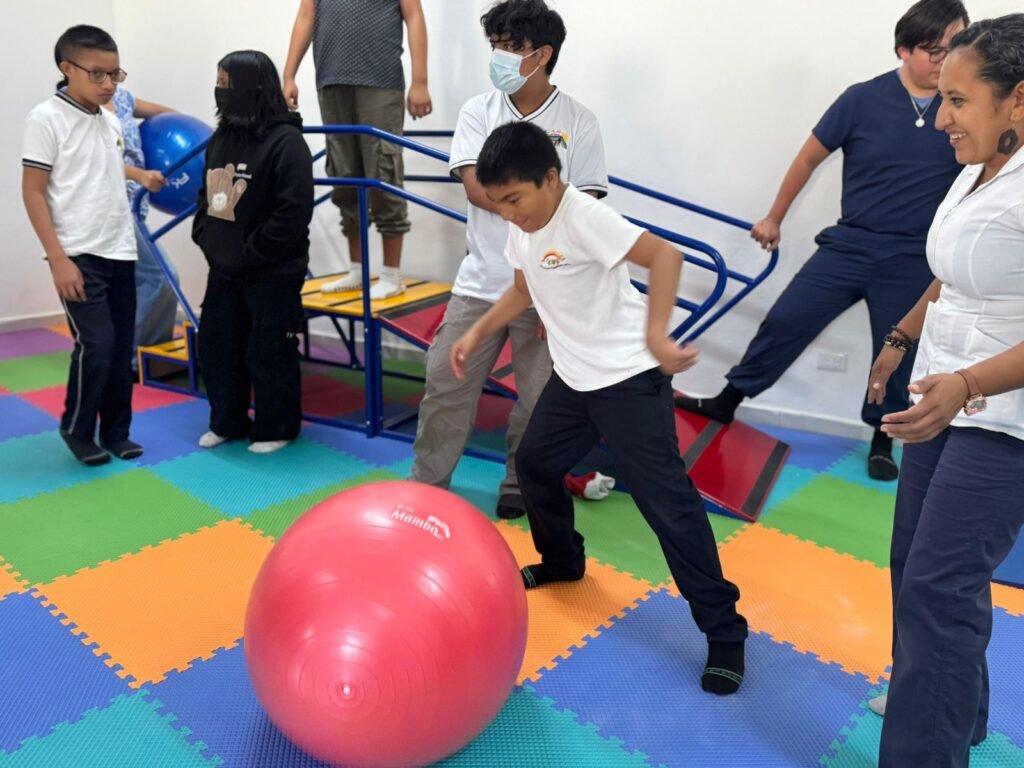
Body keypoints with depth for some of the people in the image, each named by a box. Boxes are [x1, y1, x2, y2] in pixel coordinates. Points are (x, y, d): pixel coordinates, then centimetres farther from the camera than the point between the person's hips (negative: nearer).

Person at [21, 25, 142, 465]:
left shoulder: (111, 122, 11)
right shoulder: (46, 118, -7)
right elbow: (33, 192, -9)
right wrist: (58, 259, -15)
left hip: (121, 253, 6)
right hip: (78, 256, -6)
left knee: (121, 347, 7)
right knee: (96, 344, -10)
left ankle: (116, 431, 20)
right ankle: (76, 429, 12)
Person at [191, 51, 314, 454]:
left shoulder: (285, 140, -15)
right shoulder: (221, 138, 10)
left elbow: (295, 210, -21)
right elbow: (206, 195, 20)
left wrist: (250, 253, -18)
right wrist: (205, 238, 5)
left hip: (272, 274, -8)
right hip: (224, 270, 8)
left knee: (269, 354, 2)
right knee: (216, 348, 14)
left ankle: (276, 429, 20)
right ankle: (227, 423, 31)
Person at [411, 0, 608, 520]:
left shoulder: (578, 122, -2)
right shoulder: (478, 111, 4)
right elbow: (476, 188, -8)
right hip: (480, 282, 2)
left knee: (540, 397, 5)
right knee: (445, 384, 4)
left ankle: (519, 492, 25)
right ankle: (426, 487, 20)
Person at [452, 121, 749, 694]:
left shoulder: (583, 217, -21)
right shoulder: (523, 228, 6)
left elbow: (665, 256, -28)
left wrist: (656, 335, -35)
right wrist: (478, 334, 16)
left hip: (630, 377, -9)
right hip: (573, 376, 9)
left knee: (665, 498, -9)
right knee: (535, 462, 18)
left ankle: (724, 630, 3)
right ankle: (562, 561, 43)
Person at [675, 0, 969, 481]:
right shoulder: (864, 99, -6)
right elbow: (810, 157, 4)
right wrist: (774, 218, 11)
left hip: (914, 262, 1)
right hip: (848, 245, 0)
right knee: (785, 321, -1)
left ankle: (882, 438, 33)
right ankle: (727, 402, 15)